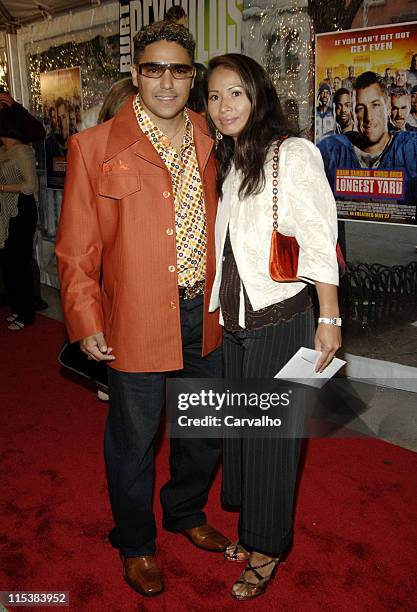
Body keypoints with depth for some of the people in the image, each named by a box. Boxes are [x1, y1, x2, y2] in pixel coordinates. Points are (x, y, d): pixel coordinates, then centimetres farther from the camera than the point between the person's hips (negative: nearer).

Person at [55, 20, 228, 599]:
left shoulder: (207, 141, 7)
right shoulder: (94, 147, -8)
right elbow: (75, 248, -7)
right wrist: (86, 323, -10)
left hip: (204, 316, 5)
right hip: (135, 324, -5)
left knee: (205, 431, 21)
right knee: (134, 443, 13)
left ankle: (186, 513, 49)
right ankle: (135, 544, 40)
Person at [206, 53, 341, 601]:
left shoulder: (293, 154, -11)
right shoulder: (224, 161, 11)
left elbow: (320, 241, -14)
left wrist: (329, 319, -15)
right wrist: (216, 309, 12)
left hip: (280, 319, -7)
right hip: (233, 319, 7)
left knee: (271, 433, 7)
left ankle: (267, 548, 28)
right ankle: (250, 529, 38)